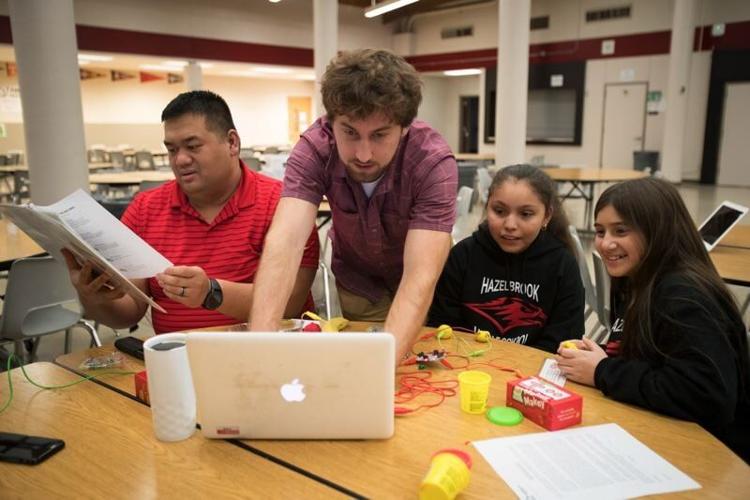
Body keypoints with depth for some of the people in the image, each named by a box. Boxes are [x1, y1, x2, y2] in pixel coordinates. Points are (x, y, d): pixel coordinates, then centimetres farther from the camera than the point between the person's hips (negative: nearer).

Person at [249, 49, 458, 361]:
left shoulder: (434, 162, -33)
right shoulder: (314, 149, -28)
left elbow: (421, 277, -42)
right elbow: (284, 240, -41)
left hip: (416, 293, -1)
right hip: (355, 282, 1)